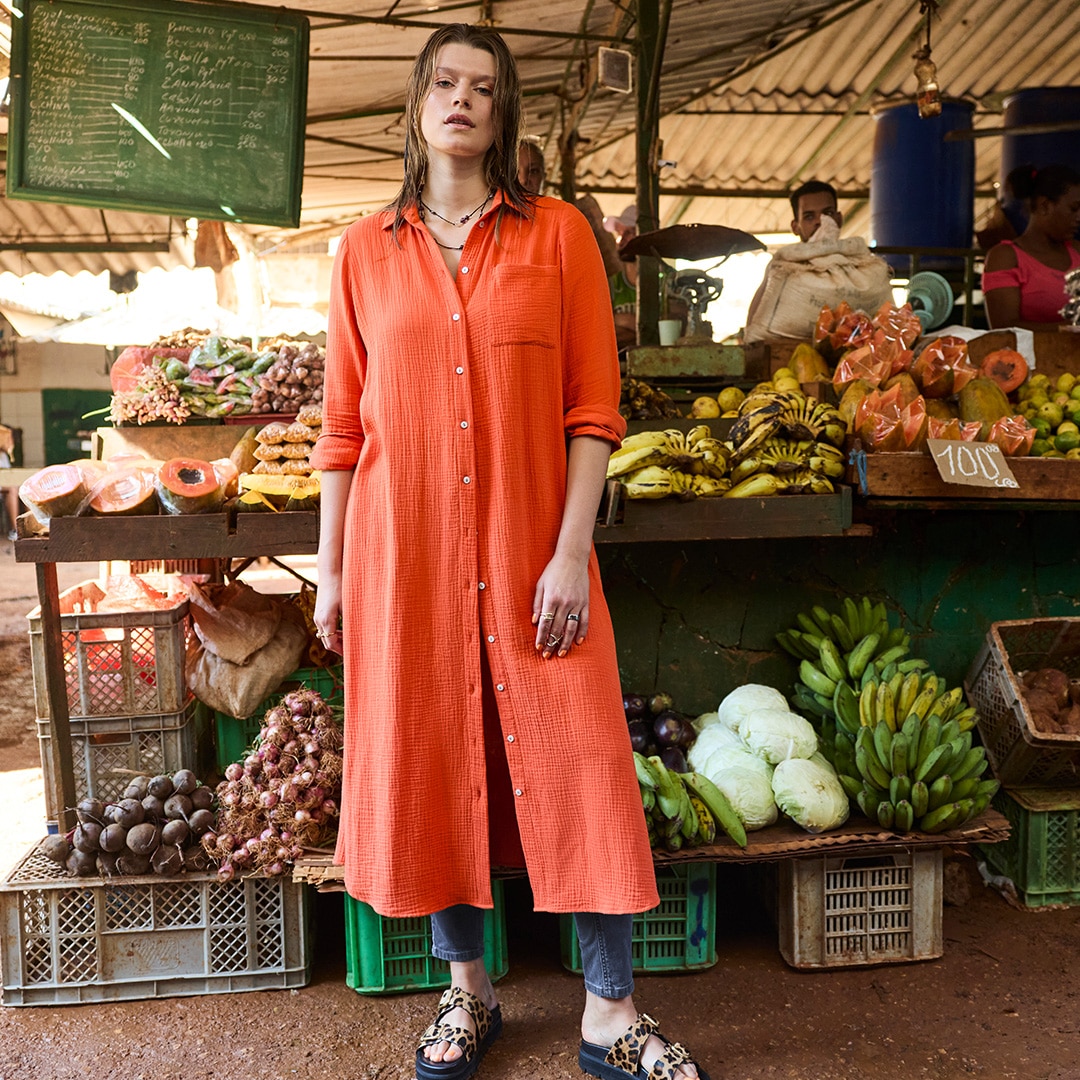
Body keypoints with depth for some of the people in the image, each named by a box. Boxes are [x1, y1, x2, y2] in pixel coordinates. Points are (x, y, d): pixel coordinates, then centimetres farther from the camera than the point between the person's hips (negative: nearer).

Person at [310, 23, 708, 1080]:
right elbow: (343, 424, 9)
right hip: (404, 550, 2)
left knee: (577, 767, 1)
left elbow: (593, 409, -1)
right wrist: (329, 572, 6)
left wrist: (571, 551, -10)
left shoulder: (558, 233, 4)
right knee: (428, 763, 9)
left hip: (529, 545, -1)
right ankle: (467, 991, 30)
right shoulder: (366, 249, 9)